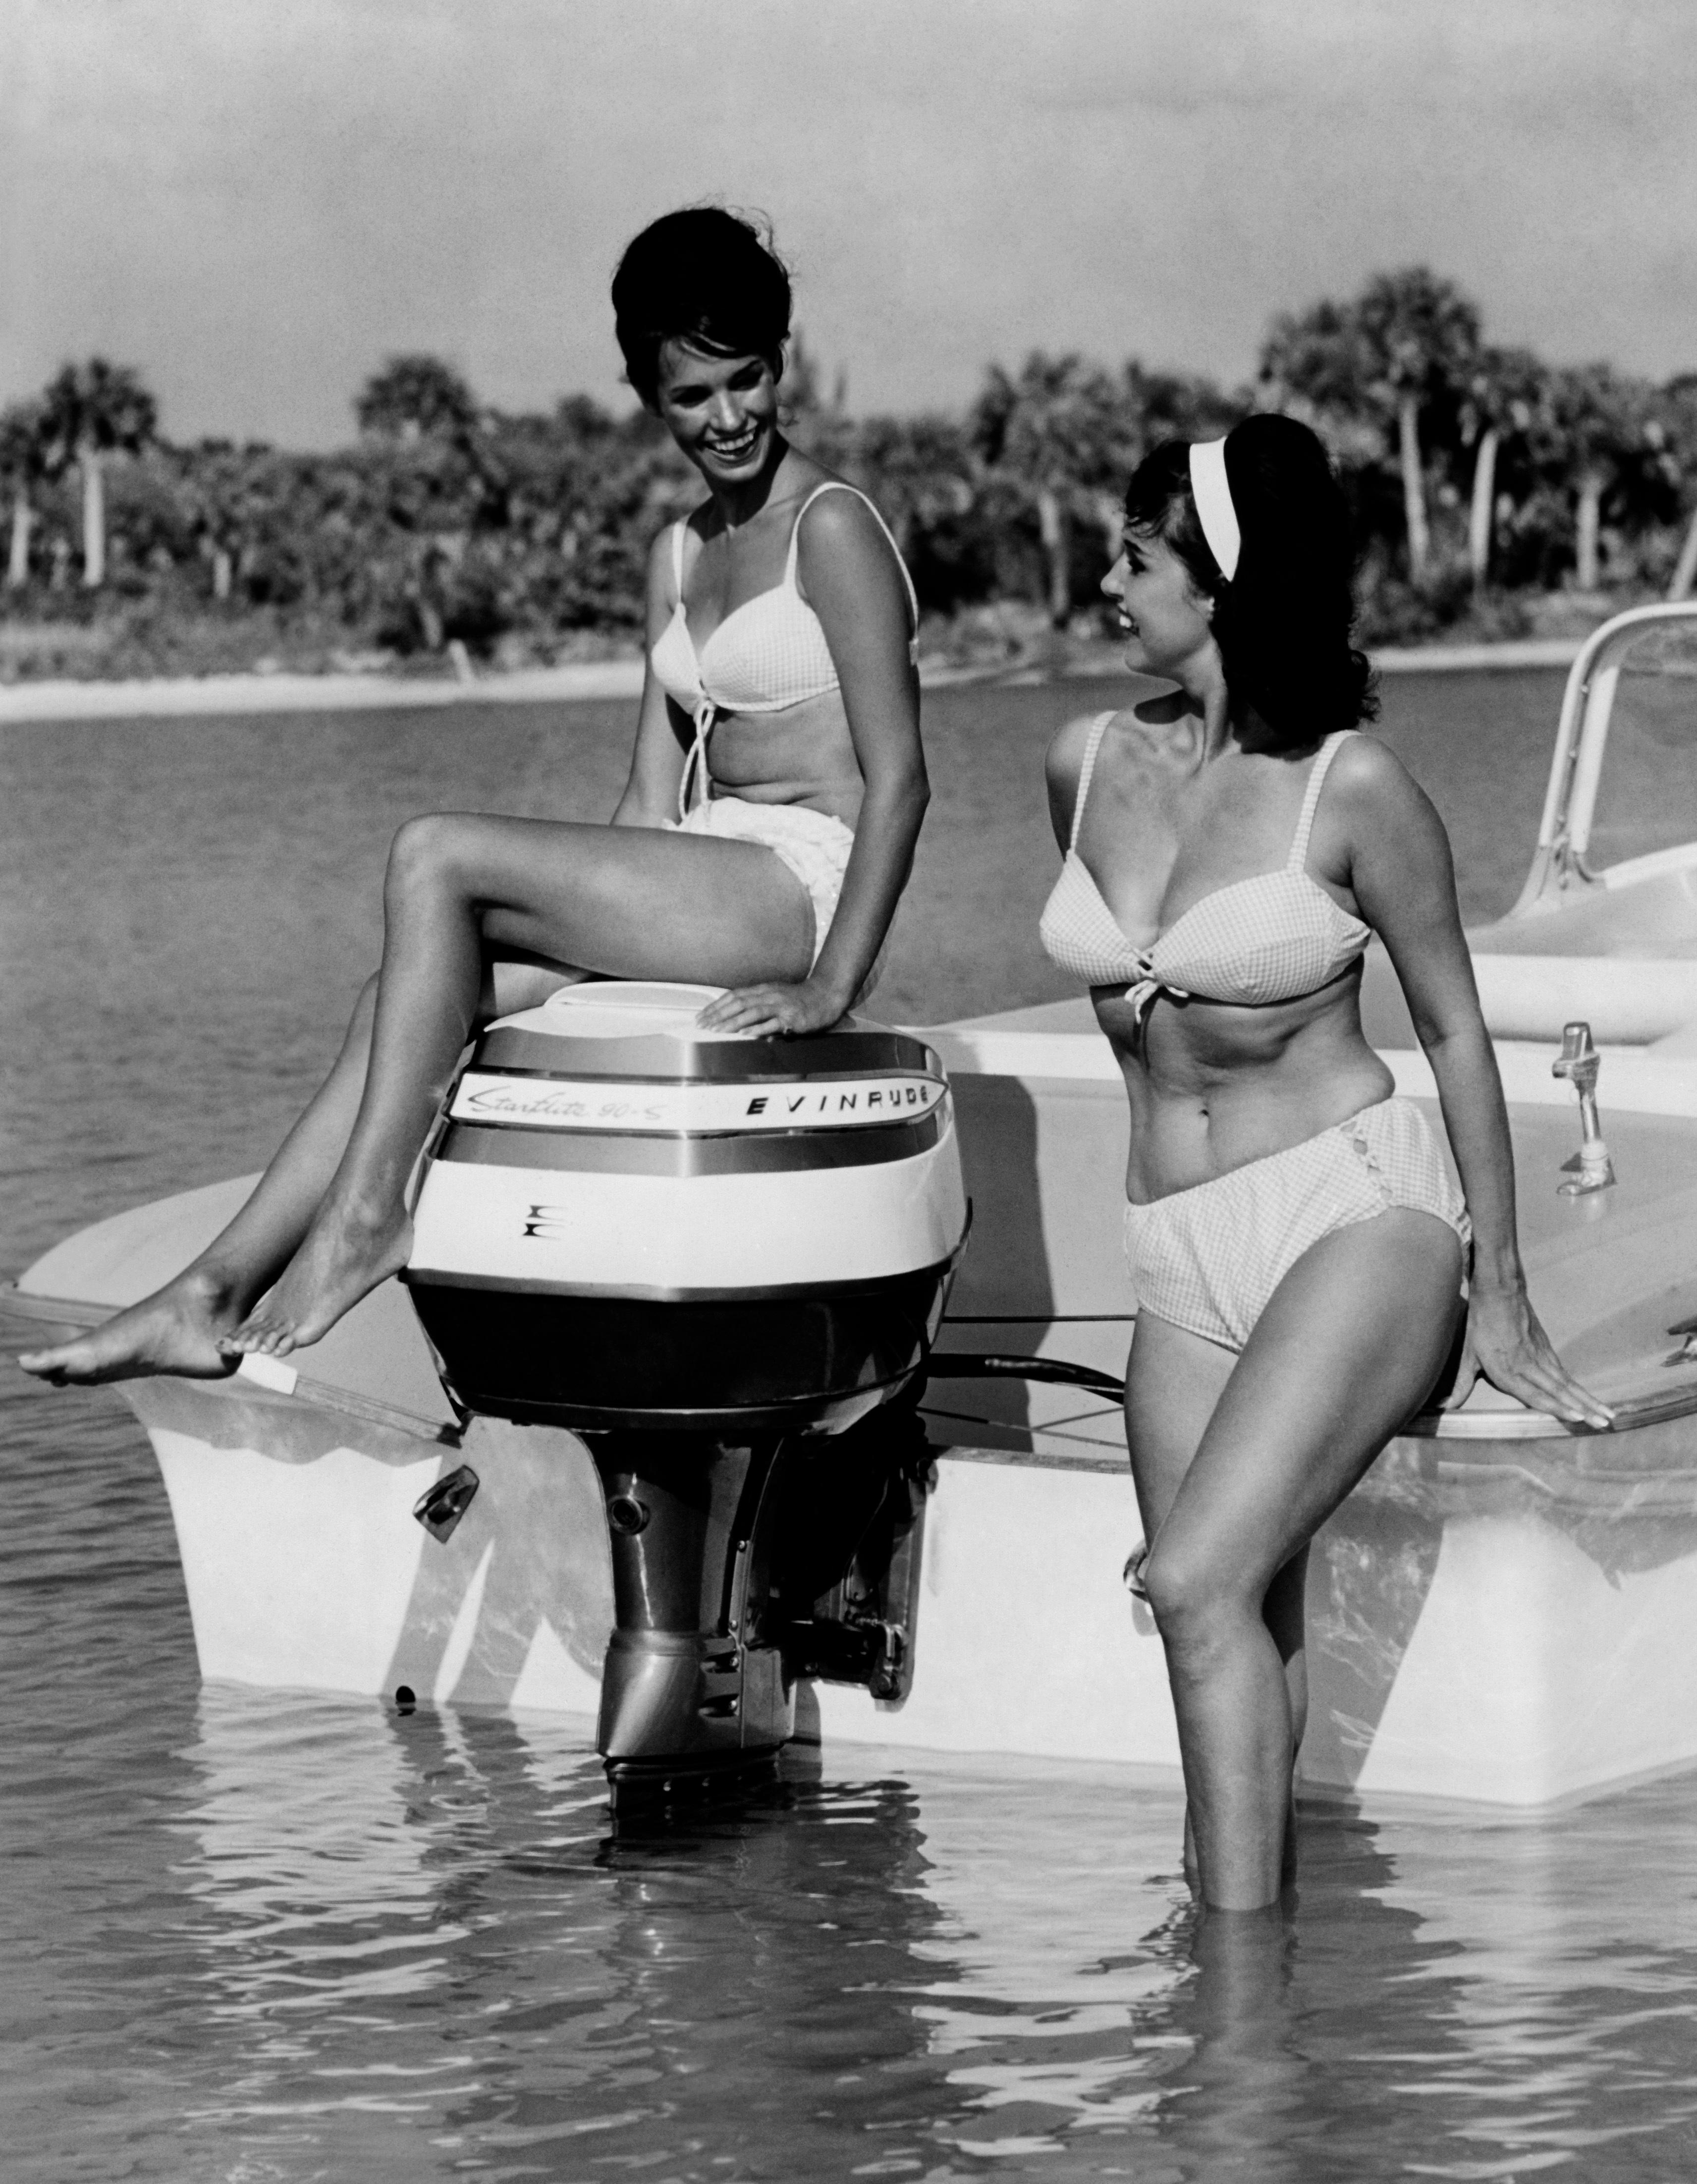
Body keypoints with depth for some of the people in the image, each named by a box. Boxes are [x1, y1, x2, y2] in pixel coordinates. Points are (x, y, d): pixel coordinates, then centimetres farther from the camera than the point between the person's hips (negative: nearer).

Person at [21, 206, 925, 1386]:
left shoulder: (832, 527, -7)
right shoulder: (679, 556, 19)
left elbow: (899, 779, -13)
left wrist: (833, 987, -21)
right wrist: (570, 911, 5)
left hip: (802, 878, -8)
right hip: (700, 901, 8)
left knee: (434, 855, -20)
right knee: (403, 1001, -10)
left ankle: (369, 1212, -19)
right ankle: (214, 1296, -12)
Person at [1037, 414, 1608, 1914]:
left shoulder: (1350, 789, -10)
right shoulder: (1088, 766, 6)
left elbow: (1454, 1027, 0)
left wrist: (1497, 1287, 4)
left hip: (1358, 1216, -6)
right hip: (1182, 1259, 6)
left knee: (1199, 1583, -22)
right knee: (1241, 1644, 1)